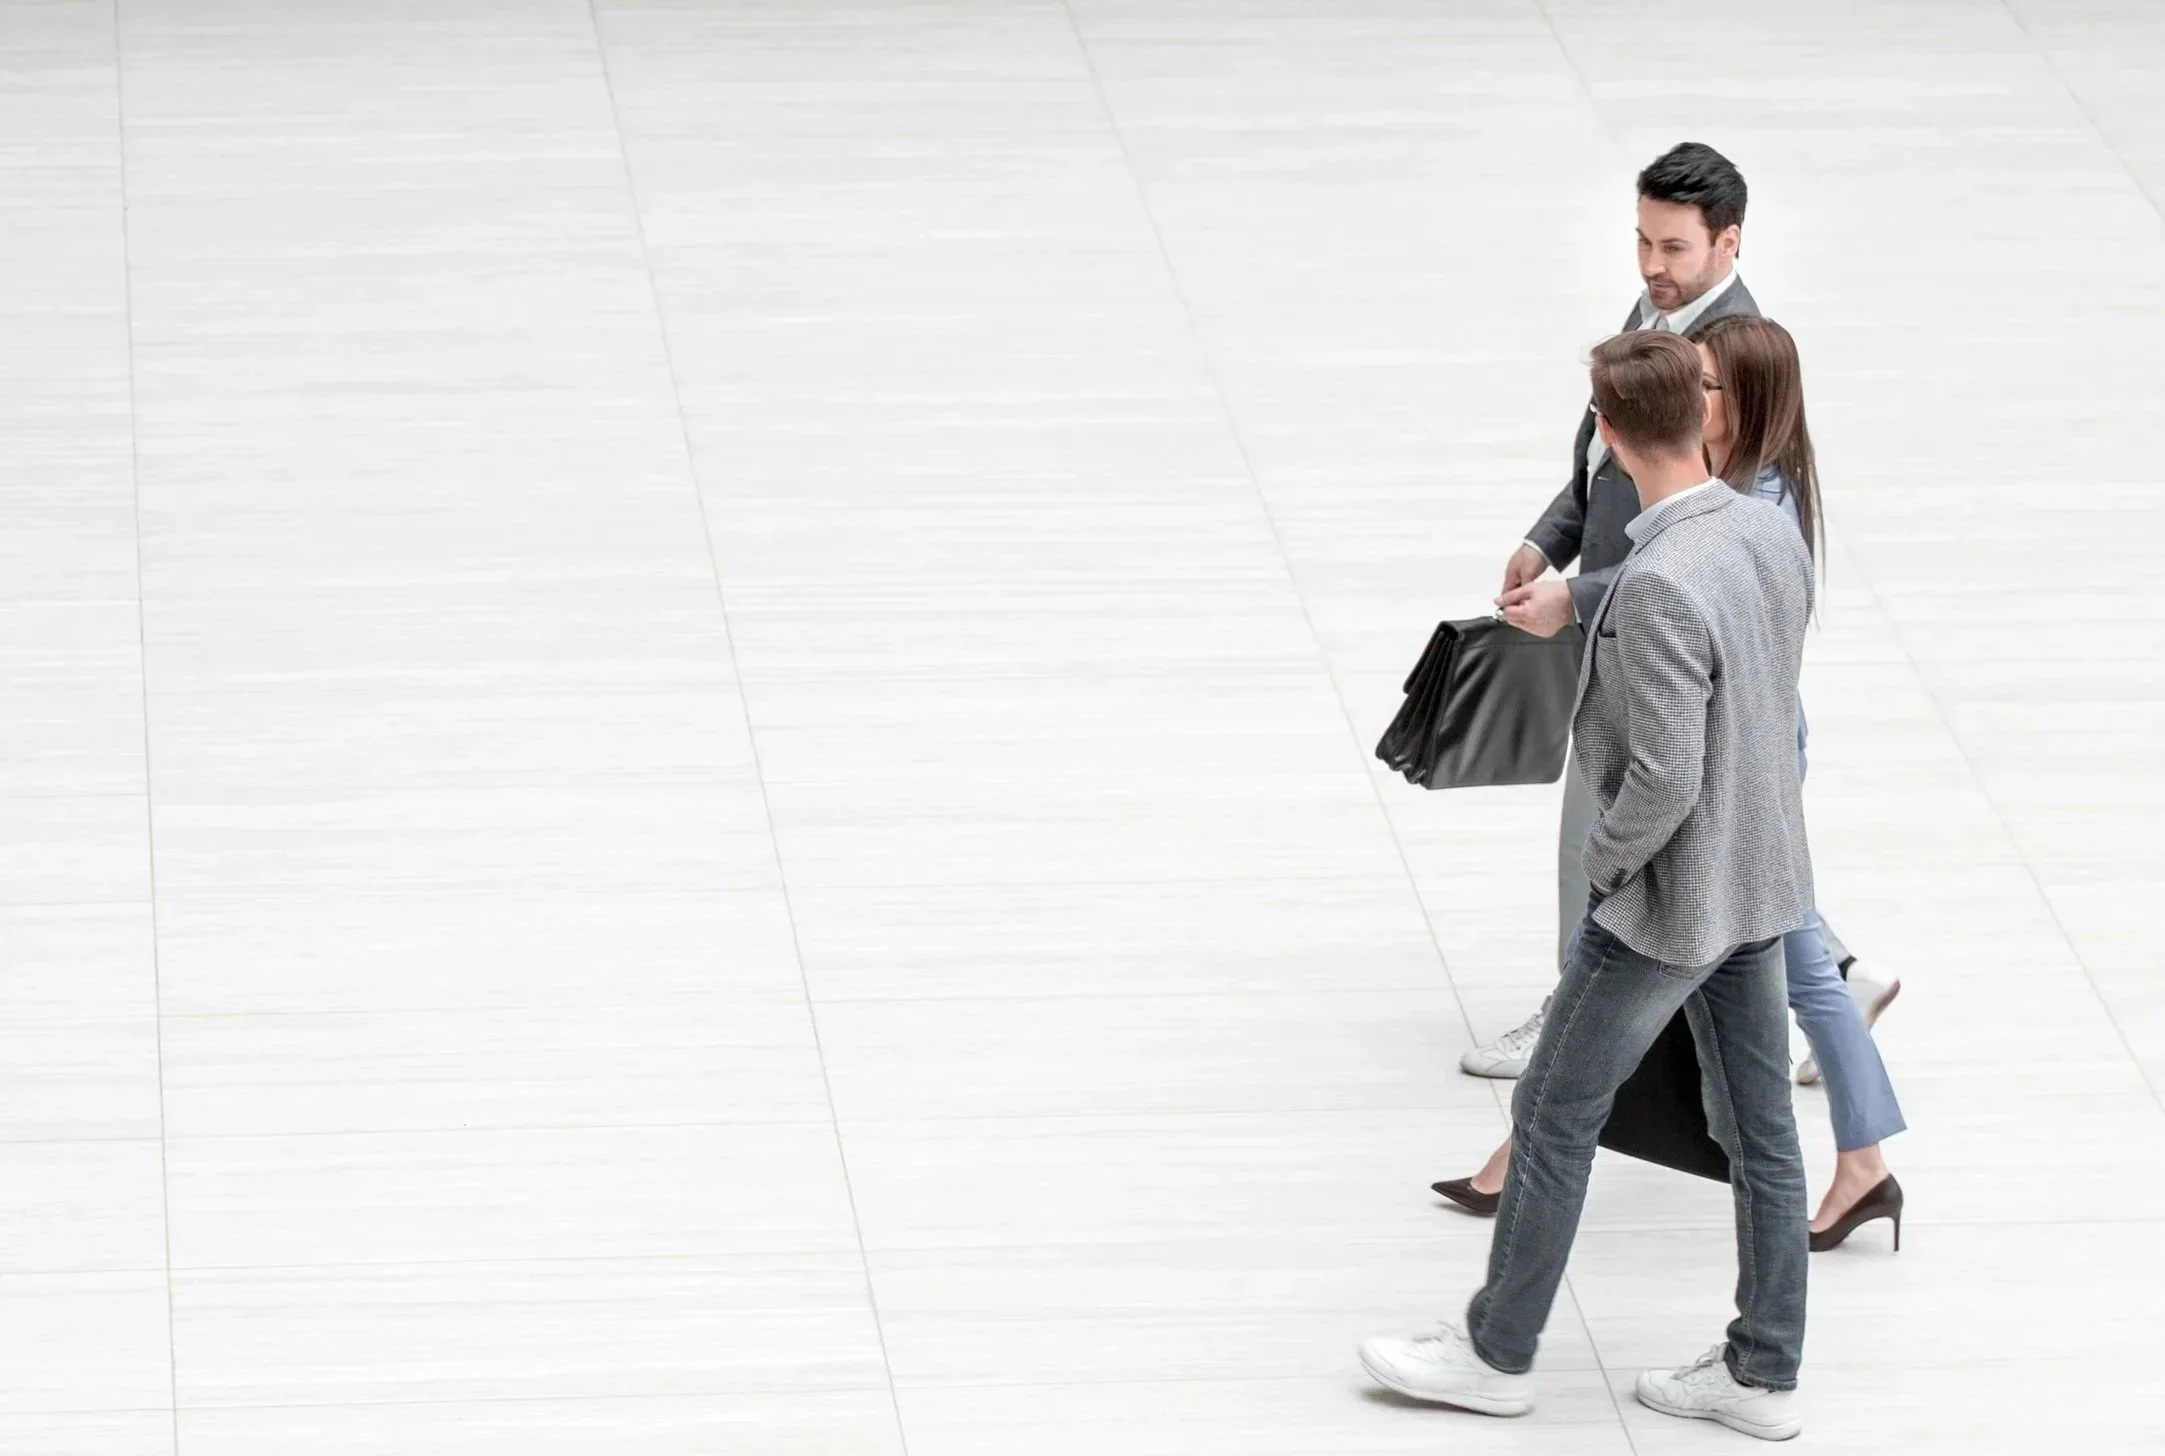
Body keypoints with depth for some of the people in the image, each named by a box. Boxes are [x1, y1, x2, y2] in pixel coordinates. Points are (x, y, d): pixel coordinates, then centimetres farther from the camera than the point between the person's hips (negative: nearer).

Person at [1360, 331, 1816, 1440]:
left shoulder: (1657, 588, -30)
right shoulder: (1773, 535, -4)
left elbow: (1664, 781, -28)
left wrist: (1604, 862, -10)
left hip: (1667, 896, -8)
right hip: (1761, 886, 8)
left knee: (1555, 1115, 9)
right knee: (1758, 1127, 14)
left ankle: (1497, 1352, 22)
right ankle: (1763, 1373, 23)